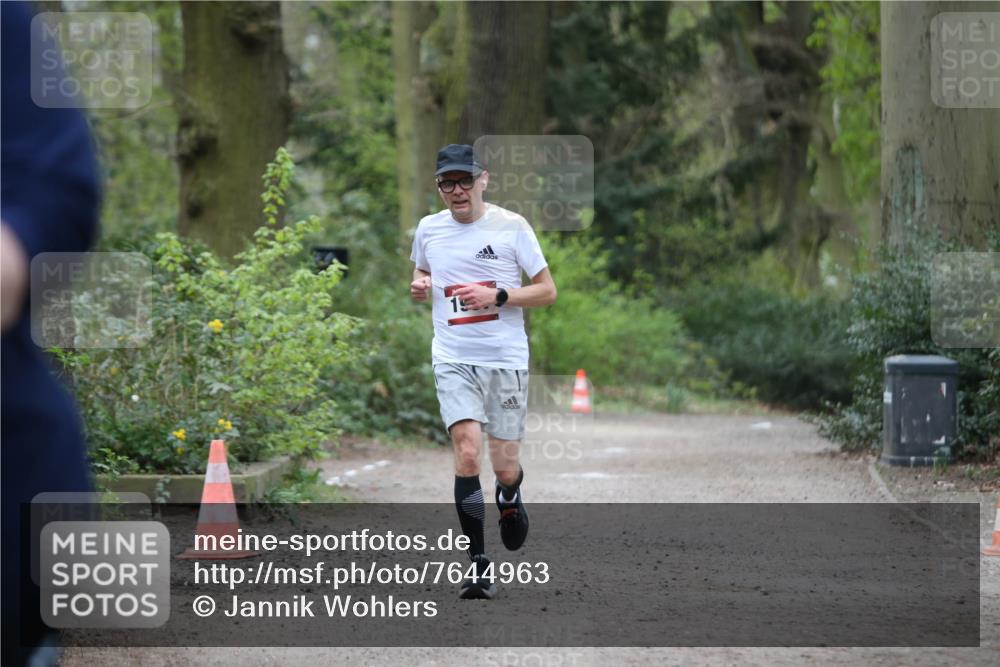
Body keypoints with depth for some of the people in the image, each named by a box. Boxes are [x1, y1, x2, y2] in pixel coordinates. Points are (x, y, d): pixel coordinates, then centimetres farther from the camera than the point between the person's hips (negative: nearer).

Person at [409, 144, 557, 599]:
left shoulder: (511, 226, -3)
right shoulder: (429, 229, 6)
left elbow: (547, 291, 0)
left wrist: (497, 296, -15)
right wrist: (419, 286, 2)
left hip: (506, 359, -1)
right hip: (454, 360, 1)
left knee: (505, 467, 3)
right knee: (467, 452, -18)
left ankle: (509, 497, 42)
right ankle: (478, 562, -12)